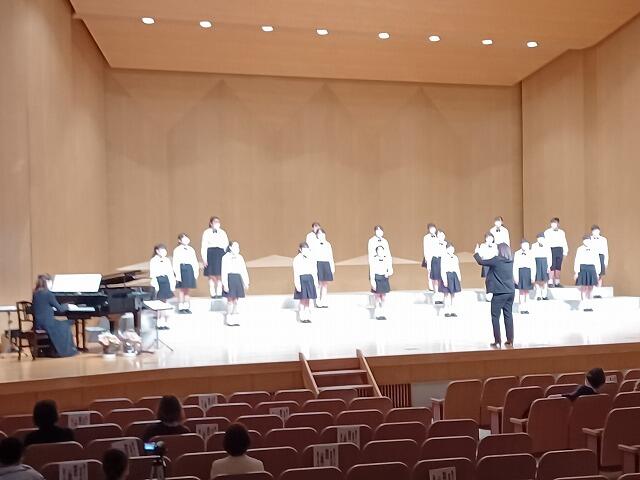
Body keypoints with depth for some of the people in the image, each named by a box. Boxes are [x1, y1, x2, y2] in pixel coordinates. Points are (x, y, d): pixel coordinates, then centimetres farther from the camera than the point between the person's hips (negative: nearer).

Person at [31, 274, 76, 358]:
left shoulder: (35, 294, 8)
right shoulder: (48, 293, -15)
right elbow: (60, 309, -10)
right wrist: (67, 306, 8)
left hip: (38, 324, 7)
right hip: (47, 323, -7)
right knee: (66, 326, 16)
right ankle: (62, 350, 22)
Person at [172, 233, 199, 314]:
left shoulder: (191, 249, 12)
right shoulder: (177, 250, -2)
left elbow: (195, 262, 12)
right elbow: (175, 263, -7)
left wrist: (196, 272, 4)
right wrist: (177, 274, -14)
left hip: (189, 269, 4)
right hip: (181, 269, -4)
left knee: (187, 290, 9)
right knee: (181, 290, 0)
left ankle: (186, 307, 14)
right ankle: (181, 307, 7)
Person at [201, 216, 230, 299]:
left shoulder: (222, 232, 14)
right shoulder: (207, 232, 6)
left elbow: (226, 245, 12)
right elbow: (204, 246, 1)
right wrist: (204, 258, -8)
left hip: (221, 254, 2)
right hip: (211, 254, -2)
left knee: (220, 276, -2)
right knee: (212, 276, -1)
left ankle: (219, 293, 2)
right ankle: (213, 294, 4)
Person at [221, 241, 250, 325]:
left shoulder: (240, 257, 12)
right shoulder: (226, 257, -5)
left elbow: (244, 270, 14)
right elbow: (224, 271, -10)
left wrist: (246, 282, 13)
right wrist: (225, 284, -15)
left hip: (238, 278, 6)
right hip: (230, 278, -6)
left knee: (236, 299, 10)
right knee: (230, 299, -7)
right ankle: (227, 319, 1)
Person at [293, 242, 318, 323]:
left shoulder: (311, 259, 7)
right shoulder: (297, 259, -6)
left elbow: (314, 271, 12)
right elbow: (296, 273, -9)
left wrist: (316, 282, 11)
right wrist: (297, 284, -14)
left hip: (310, 280, 4)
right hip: (301, 279, -4)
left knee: (308, 299, 8)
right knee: (303, 299, -2)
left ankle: (307, 317, 15)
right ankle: (302, 317, 8)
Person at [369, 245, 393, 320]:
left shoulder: (387, 259, 2)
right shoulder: (373, 259, -7)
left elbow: (391, 271, 4)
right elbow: (372, 271, -11)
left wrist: (388, 274, -19)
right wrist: (372, 281, -18)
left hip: (384, 279, 3)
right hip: (376, 278, -3)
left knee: (383, 296, 7)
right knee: (377, 296, 0)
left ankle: (382, 313, 16)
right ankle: (377, 314, 9)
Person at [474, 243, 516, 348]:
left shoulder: (497, 260, -13)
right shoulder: (510, 261, 6)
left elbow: (481, 262, -4)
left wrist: (476, 252, 12)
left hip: (499, 292, -6)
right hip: (510, 292, 6)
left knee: (495, 317, 2)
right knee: (508, 315, 11)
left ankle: (497, 341, 0)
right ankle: (510, 340, 12)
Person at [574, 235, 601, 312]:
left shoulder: (594, 250, 10)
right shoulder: (580, 249, 1)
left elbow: (597, 262, 12)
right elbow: (577, 261, -3)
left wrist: (597, 273, 9)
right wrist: (576, 272, -9)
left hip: (592, 268, 4)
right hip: (583, 268, -4)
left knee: (590, 287, 6)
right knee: (584, 287, -5)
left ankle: (588, 304, 15)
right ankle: (583, 303, 3)